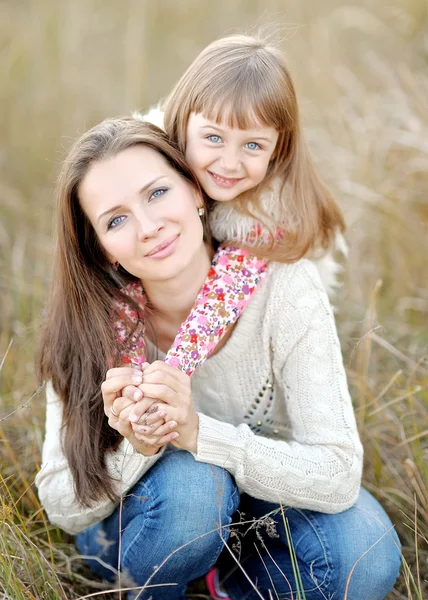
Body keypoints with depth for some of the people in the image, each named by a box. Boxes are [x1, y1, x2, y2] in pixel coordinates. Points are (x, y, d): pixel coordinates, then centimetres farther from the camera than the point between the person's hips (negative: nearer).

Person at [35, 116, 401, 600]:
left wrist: (197, 431, -40)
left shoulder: (283, 285, -25)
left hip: (261, 496, 1)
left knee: (364, 556, -28)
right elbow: (63, 506, -17)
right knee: (190, 482, -34)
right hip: (138, 519, 0)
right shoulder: (92, 322, -22)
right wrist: (135, 448, -37)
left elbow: (338, 474, -27)